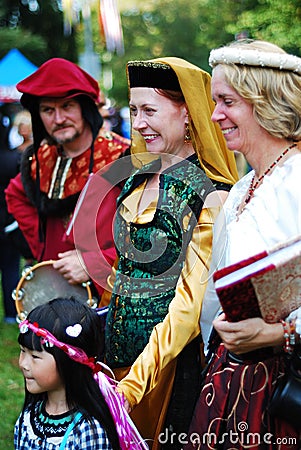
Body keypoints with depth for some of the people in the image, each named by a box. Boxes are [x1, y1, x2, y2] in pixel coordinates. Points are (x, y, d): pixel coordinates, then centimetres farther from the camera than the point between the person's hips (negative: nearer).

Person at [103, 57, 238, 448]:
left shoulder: (211, 196, -16)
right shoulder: (139, 180, 6)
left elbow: (190, 306, -20)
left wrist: (136, 383, -25)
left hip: (169, 358, -7)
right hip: (118, 346, 7)